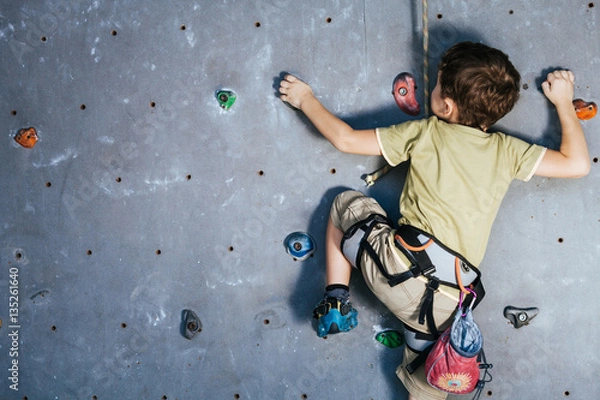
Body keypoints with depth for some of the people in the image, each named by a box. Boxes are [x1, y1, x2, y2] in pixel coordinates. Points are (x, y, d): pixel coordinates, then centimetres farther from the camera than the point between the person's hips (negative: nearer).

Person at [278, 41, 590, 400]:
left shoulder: (425, 133, 1)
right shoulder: (507, 151, 5)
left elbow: (345, 139, 4)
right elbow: (578, 164, 6)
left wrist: (305, 99, 19)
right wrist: (564, 101, 18)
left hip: (399, 266, -3)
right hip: (448, 305, 3)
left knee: (347, 203, 22)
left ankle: (336, 304, 16)